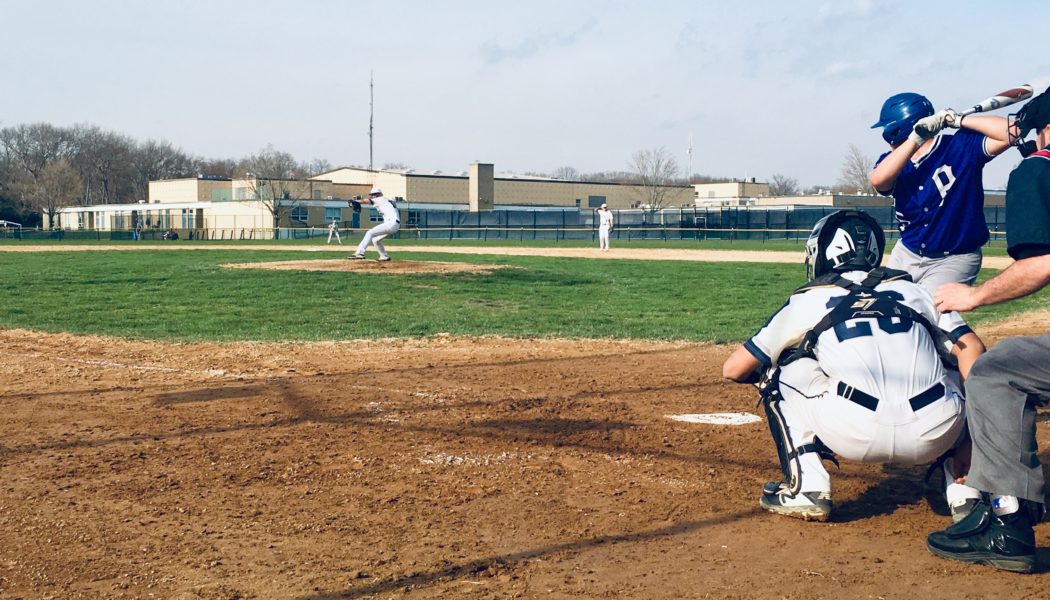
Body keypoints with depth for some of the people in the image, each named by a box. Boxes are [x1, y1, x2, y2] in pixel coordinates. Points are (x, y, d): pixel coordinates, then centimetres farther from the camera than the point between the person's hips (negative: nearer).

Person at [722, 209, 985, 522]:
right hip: (934, 438, 3)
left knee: (784, 371, 22)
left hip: (857, 436, -3)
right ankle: (965, 485, 18)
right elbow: (972, 347, 10)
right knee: (954, 371, 35)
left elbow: (734, 369, 20)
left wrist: (762, 374, 41)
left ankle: (805, 489, 10)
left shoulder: (807, 301, 17)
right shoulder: (911, 289, 23)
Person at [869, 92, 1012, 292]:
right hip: (906, 254, 5)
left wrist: (954, 119, -22)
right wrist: (916, 138, -28)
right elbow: (878, 180, -26)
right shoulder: (892, 160, -2)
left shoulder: (961, 147, -13)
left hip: (953, 261, -5)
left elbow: (1009, 133, -27)